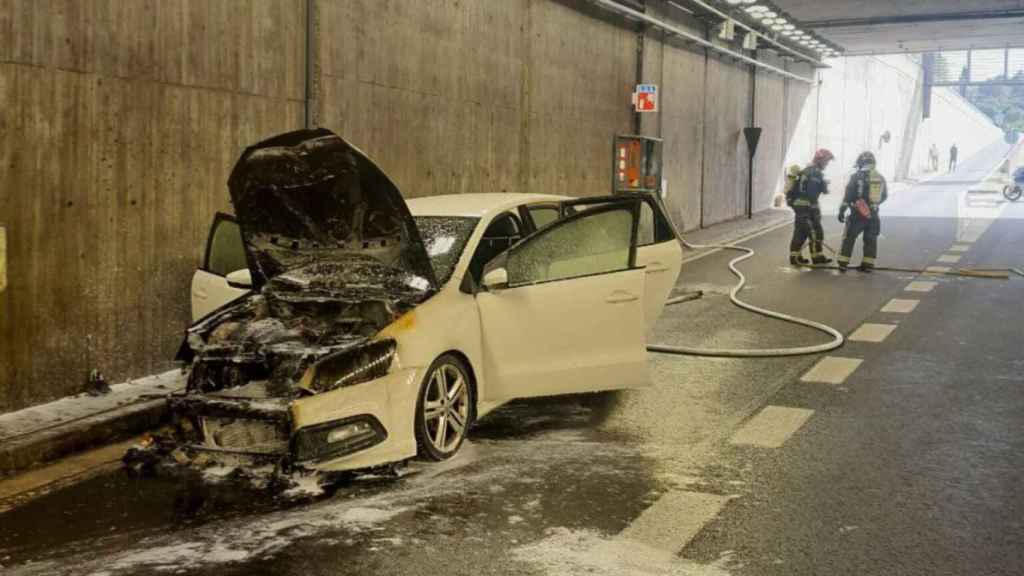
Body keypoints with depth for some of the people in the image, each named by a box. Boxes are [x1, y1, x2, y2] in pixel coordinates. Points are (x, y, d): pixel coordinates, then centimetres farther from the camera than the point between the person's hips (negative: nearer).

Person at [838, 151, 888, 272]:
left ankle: (843, 263, 5)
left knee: (849, 238, 5)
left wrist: (842, 210, -9)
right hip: (873, 214, 4)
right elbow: (884, 196, 18)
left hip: (858, 214, -4)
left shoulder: (857, 176, -9)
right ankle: (868, 264, 14)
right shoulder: (880, 178, 7)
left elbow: (848, 195, -13)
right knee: (870, 240, 14)